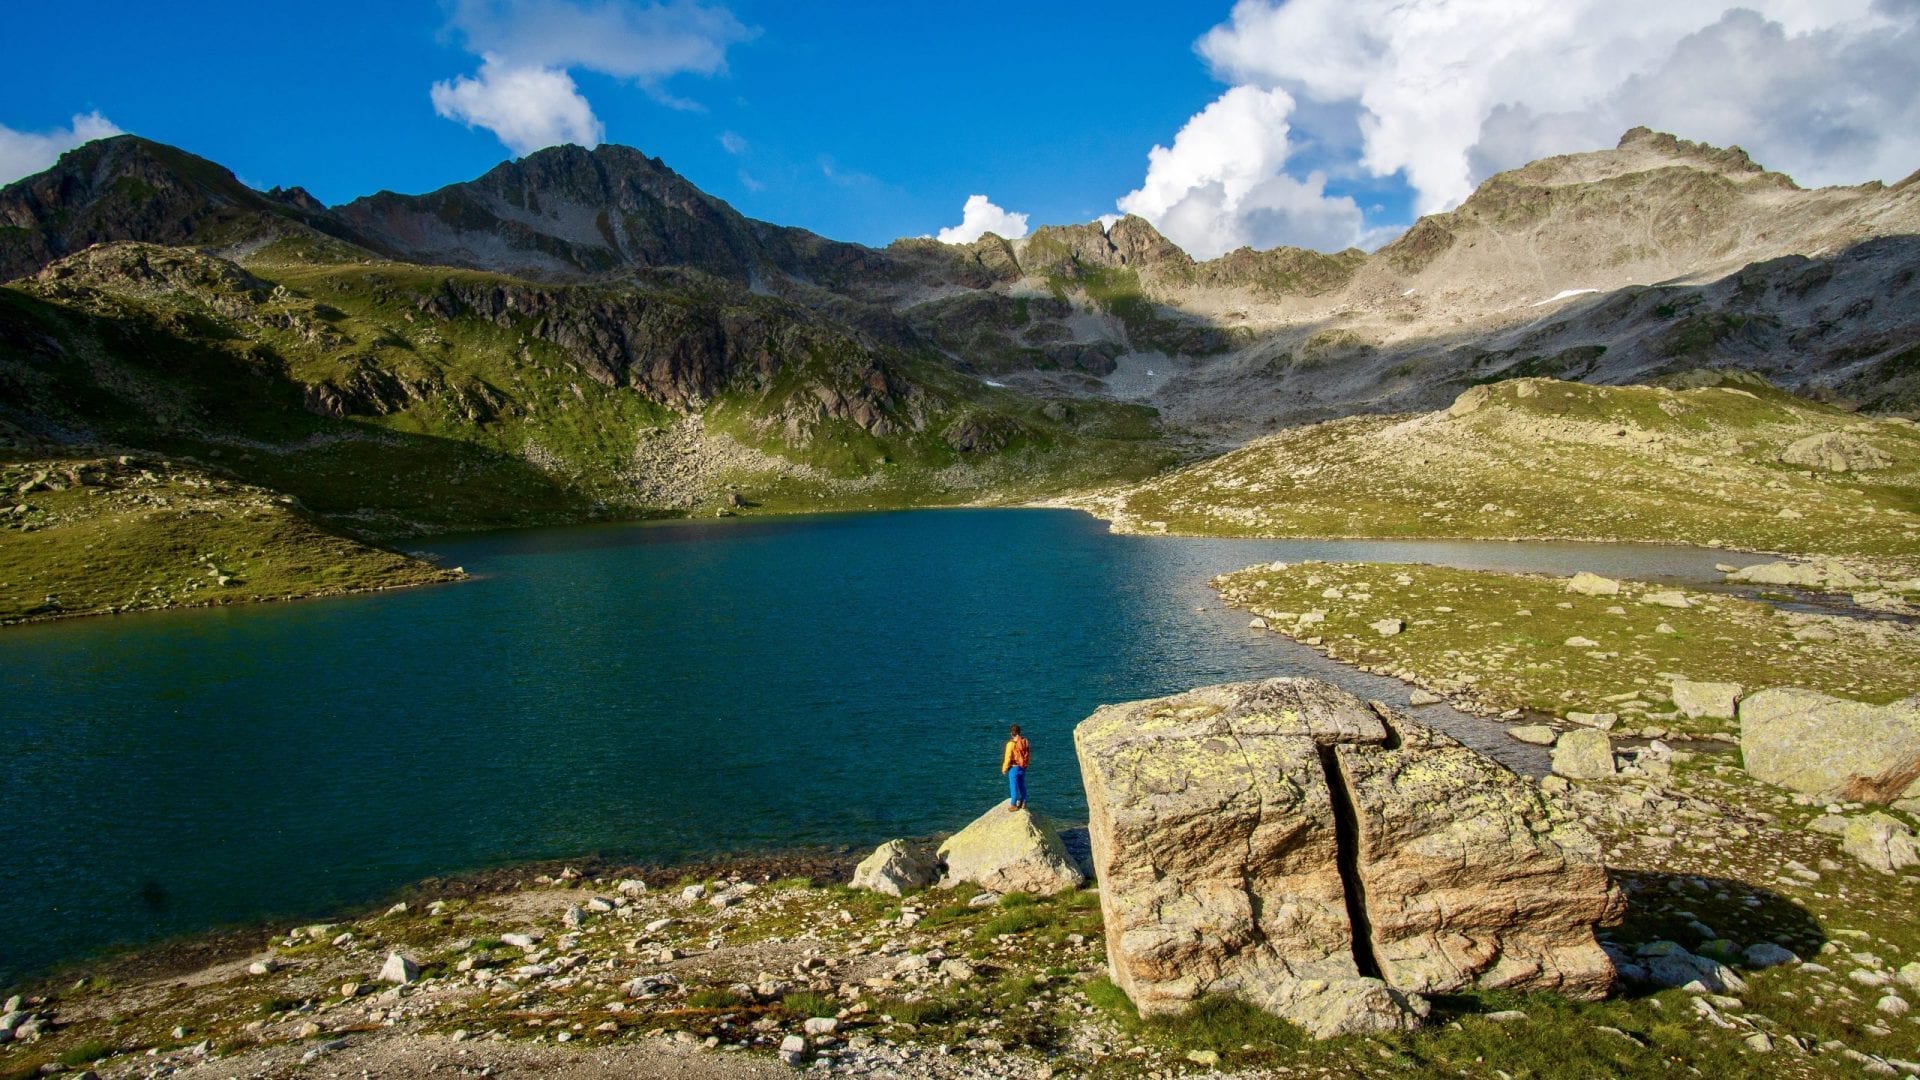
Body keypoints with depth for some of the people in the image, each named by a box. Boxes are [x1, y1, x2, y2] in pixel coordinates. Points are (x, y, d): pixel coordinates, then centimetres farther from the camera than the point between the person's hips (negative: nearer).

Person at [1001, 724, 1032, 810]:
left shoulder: (1011, 743, -20)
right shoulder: (1025, 741, -2)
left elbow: (1008, 757, -16)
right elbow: (1029, 754, 8)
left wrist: (1004, 768, -4)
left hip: (1014, 767, -6)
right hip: (1023, 767, 6)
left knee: (1013, 786, 3)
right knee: (1022, 785, 17)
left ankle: (1014, 805, 8)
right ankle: (1023, 803, 25)